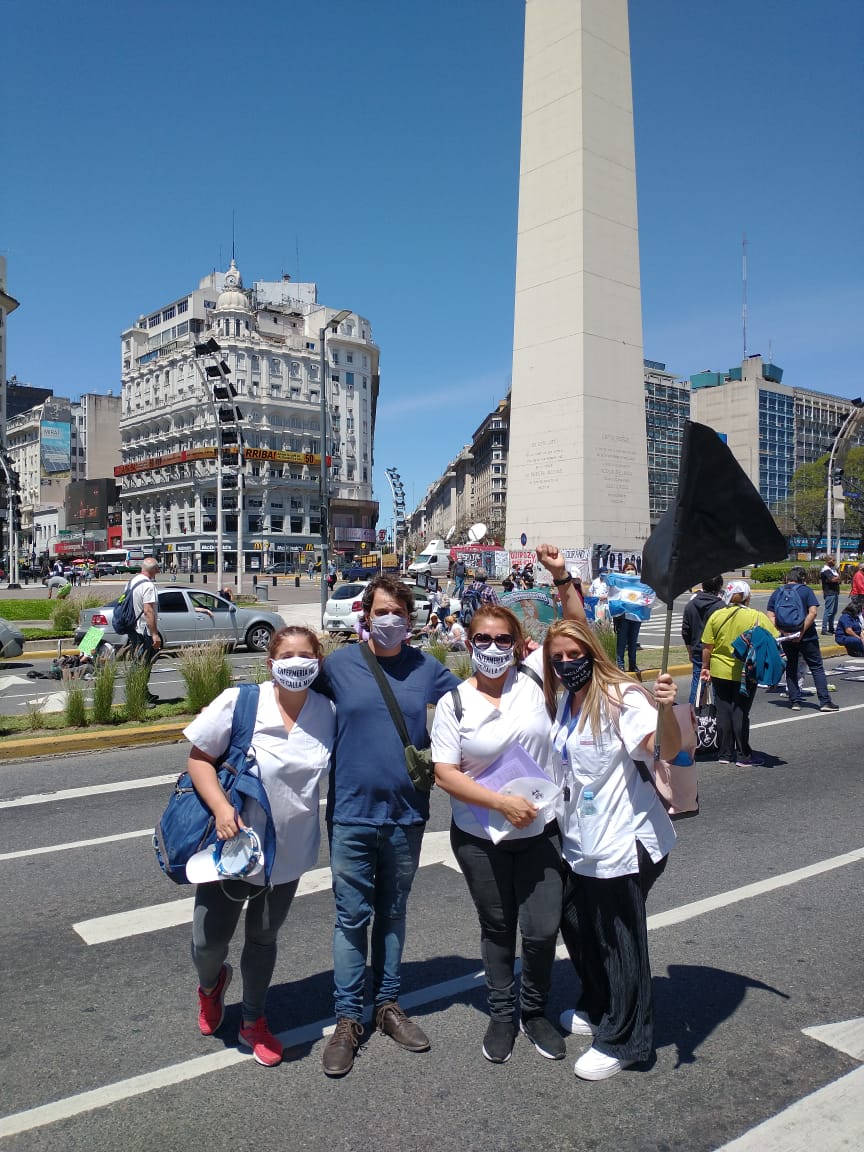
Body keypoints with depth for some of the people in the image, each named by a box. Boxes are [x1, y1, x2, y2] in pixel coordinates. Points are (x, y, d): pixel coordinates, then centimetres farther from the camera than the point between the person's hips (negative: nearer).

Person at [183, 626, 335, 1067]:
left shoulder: (328, 712, -8)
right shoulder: (239, 702, -17)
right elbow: (199, 757, -11)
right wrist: (220, 806, -24)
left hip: (290, 851, 2)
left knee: (263, 939, 19)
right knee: (209, 942, 9)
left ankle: (253, 1022, 42)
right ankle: (211, 983, 47)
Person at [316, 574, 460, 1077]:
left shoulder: (427, 668, -1)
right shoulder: (338, 664, -5)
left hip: (407, 813, 2)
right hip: (352, 813, -2)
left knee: (393, 913, 17)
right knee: (352, 917, 6)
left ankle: (388, 1003, 32)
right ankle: (348, 1018, 20)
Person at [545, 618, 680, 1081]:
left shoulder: (620, 696, -20)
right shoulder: (567, 702, 6)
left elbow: (667, 749, -35)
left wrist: (664, 709, -50)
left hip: (623, 843, -9)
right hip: (581, 842, 9)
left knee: (618, 940, 5)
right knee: (576, 925, 22)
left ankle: (623, 1041, 24)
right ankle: (597, 1009, 45)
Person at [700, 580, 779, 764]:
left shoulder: (716, 616, -3)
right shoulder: (757, 617, -10)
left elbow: (707, 646, -1)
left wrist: (705, 666, 10)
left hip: (720, 672, 3)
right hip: (745, 674, -2)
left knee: (723, 712, 10)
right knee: (741, 713, 4)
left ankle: (725, 753, 18)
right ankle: (744, 756, 10)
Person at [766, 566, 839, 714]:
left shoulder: (777, 593, 5)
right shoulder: (806, 590, -4)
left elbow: (771, 616, -4)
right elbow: (813, 612, -15)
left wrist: (782, 631, -11)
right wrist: (802, 632, -16)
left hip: (786, 638, 3)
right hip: (807, 637, -3)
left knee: (791, 668, 15)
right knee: (817, 668, 6)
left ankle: (795, 701, 13)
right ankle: (825, 702, 2)